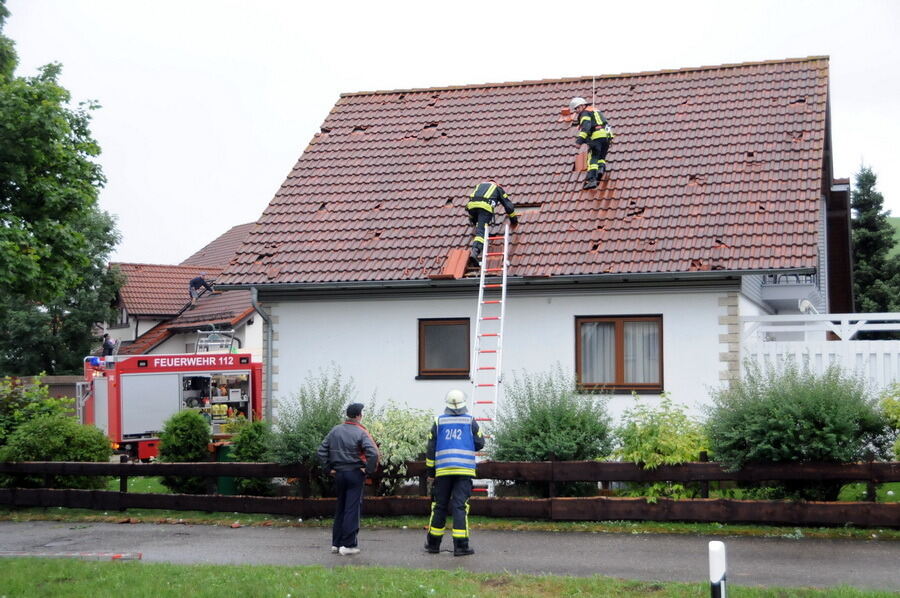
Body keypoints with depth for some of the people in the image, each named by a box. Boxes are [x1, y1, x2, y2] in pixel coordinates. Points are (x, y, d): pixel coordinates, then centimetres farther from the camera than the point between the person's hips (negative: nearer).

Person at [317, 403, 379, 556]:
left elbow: (322, 450, 6)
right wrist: (369, 470, -12)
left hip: (339, 474, 5)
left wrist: (329, 468, 9)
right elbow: (373, 453, -24)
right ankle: (348, 545, -2)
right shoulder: (360, 433, -12)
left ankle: (336, 543, 19)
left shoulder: (335, 431, 5)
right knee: (352, 509, -1)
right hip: (355, 474, -5)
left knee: (340, 509, 15)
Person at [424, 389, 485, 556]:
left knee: (439, 506, 10)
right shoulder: (470, 421, 2)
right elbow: (479, 444, 3)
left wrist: (430, 472, 11)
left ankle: (433, 544, 18)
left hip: (443, 470, 2)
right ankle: (460, 546, -9)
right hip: (464, 469, -2)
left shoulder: (439, 422, 5)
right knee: (460, 506, -4)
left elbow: (431, 449, 5)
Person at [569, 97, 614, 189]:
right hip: (606, 136, 8)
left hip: (597, 136, -8)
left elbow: (586, 126, -15)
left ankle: (591, 180, -18)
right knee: (601, 157, 18)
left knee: (592, 158, -7)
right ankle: (601, 168, -11)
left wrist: (580, 139, -24)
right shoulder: (595, 110, 30)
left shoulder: (585, 113, 3)